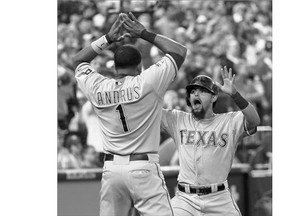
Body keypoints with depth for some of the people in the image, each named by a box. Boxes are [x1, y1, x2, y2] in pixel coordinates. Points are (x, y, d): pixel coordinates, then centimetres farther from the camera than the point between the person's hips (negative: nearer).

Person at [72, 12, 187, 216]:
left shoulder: (97, 88, 3)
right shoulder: (146, 83, -7)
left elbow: (78, 61, 24)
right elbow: (180, 50, 3)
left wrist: (109, 38, 17)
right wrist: (144, 33, 6)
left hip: (111, 169, 4)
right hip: (144, 169, -4)